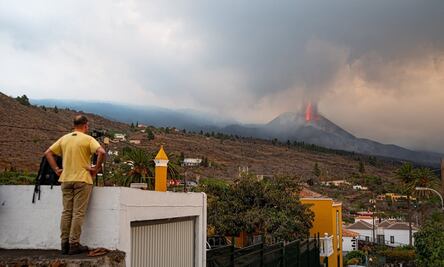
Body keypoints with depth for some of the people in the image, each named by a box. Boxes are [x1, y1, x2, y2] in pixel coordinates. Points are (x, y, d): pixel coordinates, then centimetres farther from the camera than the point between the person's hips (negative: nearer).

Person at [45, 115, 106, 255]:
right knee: (78, 213, 0)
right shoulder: (87, 139, -6)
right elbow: (101, 152, -21)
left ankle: (65, 244, 14)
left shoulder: (64, 138, 9)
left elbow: (48, 153, 10)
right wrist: (96, 168, -10)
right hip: (82, 179, -5)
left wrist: (56, 169, 9)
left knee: (67, 212, 11)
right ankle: (74, 244, 2)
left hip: (66, 179, 5)